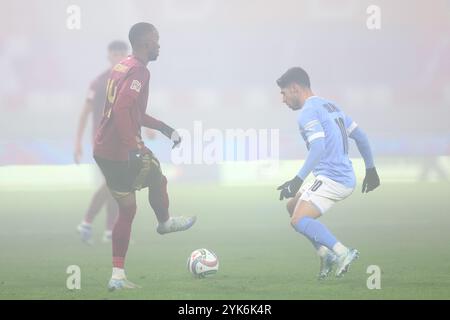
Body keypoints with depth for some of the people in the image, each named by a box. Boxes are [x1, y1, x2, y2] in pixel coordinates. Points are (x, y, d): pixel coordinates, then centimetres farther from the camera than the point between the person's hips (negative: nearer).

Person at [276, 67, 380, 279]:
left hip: (331, 179, -10)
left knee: (299, 220, -18)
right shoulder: (331, 106, 19)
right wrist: (370, 170, 29)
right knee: (293, 205, 22)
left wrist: (298, 180, -29)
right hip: (347, 179, 10)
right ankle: (325, 254, 13)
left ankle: (342, 252, -24)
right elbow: (360, 136, 22)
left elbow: (318, 148, -25)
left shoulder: (309, 112, -10)